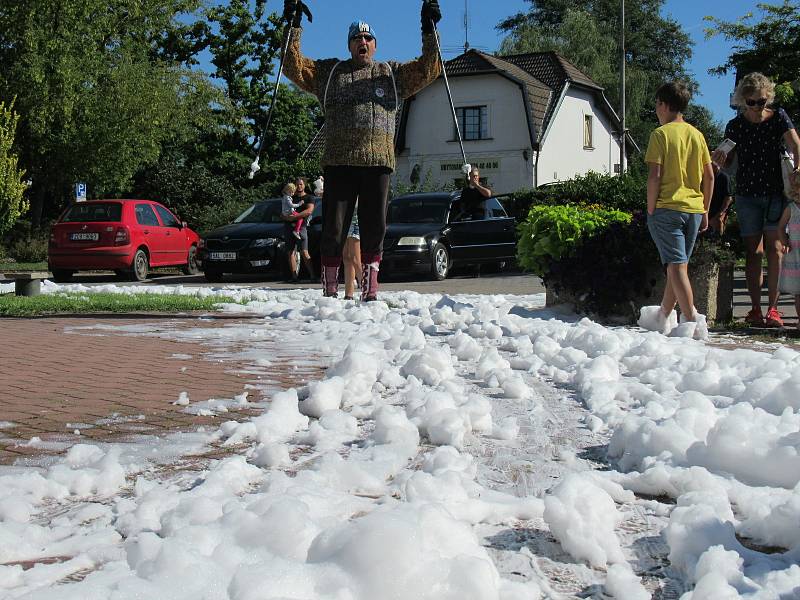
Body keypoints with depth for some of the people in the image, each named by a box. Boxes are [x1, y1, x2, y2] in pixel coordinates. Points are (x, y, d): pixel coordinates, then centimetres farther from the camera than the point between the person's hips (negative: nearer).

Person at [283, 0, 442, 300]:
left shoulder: (392, 73, 19)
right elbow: (295, 68, 11)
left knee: (374, 228, 2)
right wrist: (293, 28, 2)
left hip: (378, 162, 1)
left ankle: (370, 290, 9)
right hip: (339, 162, -1)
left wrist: (429, 32, 2)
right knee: (333, 229, -2)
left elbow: (427, 70, 12)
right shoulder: (329, 72, 17)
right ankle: (330, 290, 6)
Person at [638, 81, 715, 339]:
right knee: (678, 264, 15)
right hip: (694, 209, 6)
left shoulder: (661, 134, -7)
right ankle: (663, 317, 28)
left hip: (667, 208, -6)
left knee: (676, 265, -6)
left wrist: (650, 211, -6)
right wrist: (705, 211, 17)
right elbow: (709, 176, 10)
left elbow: (655, 176, -13)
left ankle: (693, 320, -15)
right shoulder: (697, 135, 11)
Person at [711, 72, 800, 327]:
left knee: (773, 248, -3)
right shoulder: (735, 126, 4)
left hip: (776, 193, -1)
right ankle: (755, 309, 5)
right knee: (753, 251, 2)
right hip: (747, 194, 1)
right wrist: (720, 159, -15)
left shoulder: (779, 118, 2)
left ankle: (773, 308, -1)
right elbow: (730, 163, 8)